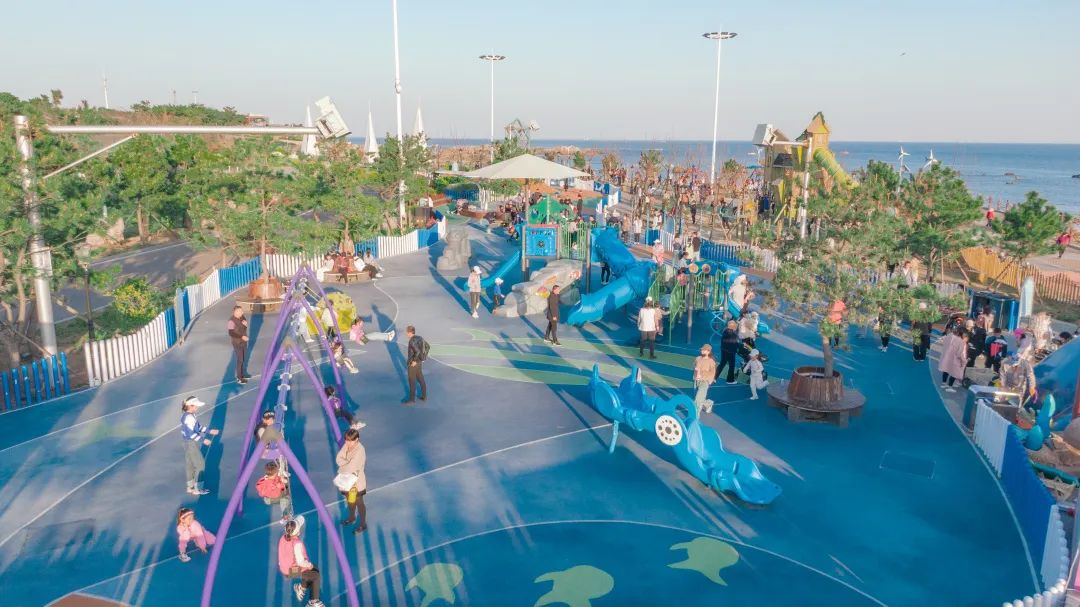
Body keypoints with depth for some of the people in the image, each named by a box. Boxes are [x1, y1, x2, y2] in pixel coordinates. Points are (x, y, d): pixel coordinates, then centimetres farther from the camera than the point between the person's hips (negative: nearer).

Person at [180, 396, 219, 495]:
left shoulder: (190, 415, 7)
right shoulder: (188, 417, -23)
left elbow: (198, 426, 16)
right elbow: (190, 433, -24)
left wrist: (210, 431, 16)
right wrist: (203, 440, -22)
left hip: (191, 444, 9)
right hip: (191, 444, -9)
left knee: (191, 465, 17)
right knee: (200, 465, -2)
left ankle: (191, 487, 27)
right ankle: (197, 489, 4)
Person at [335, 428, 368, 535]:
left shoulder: (359, 451, -30)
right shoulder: (346, 445, -8)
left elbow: (351, 467, -31)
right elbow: (338, 459, -11)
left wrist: (341, 469, -16)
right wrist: (347, 463, -26)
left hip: (356, 482, -7)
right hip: (347, 480, 7)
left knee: (359, 503, 11)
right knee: (350, 501, 27)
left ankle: (363, 524, 27)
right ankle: (352, 518, 50)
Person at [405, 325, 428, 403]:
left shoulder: (412, 341, -23)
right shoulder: (419, 338, 4)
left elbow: (418, 351, -34)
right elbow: (428, 346, 13)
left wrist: (415, 361, -23)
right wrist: (424, 356, 13)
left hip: (413, 364, -9)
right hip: (419, 362, 9)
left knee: (412, 381, 1)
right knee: (421, 379, 18)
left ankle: (411, 399, 8)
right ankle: (424, 396, 27)